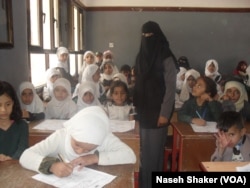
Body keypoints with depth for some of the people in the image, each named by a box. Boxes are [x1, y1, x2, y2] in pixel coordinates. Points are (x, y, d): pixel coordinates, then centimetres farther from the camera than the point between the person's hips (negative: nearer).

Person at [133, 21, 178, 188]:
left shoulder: (166, 58, -11)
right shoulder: (142, 56, 9)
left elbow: (171, 88, -13)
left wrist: (165, 113, -16)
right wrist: (136, 106, 10)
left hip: (158, 110, -6)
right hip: (144, 109, 6)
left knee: (155, 148, 2)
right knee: (144, 147, 13)